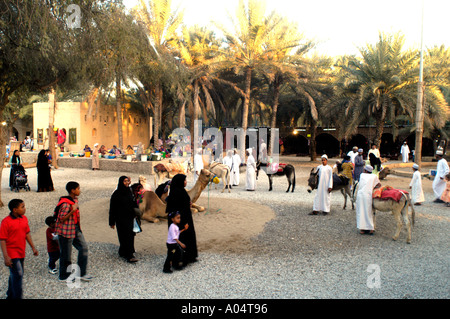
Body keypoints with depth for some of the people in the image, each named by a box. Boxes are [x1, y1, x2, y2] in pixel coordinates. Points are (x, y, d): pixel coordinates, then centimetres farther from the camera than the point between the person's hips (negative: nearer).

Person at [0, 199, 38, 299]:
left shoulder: (24, 218, 5)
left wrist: (33, 247, 14)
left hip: (21, 253, 7)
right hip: (12, 253, -7)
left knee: (14, 275, 19)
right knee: (18, 275, -10)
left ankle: (10, 296, 34)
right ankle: (17, 297, 1)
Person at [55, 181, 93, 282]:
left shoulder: (75, 199, 7)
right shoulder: (66, 204, -23)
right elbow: (61, 219, -23)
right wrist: (73, 211, -31)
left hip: (75, 229, 9)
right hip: (66, 232, -9)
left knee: (83, 247, 7)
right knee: (66, 254, 4)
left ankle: (82, 273, 16)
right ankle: (63, 276, 23)